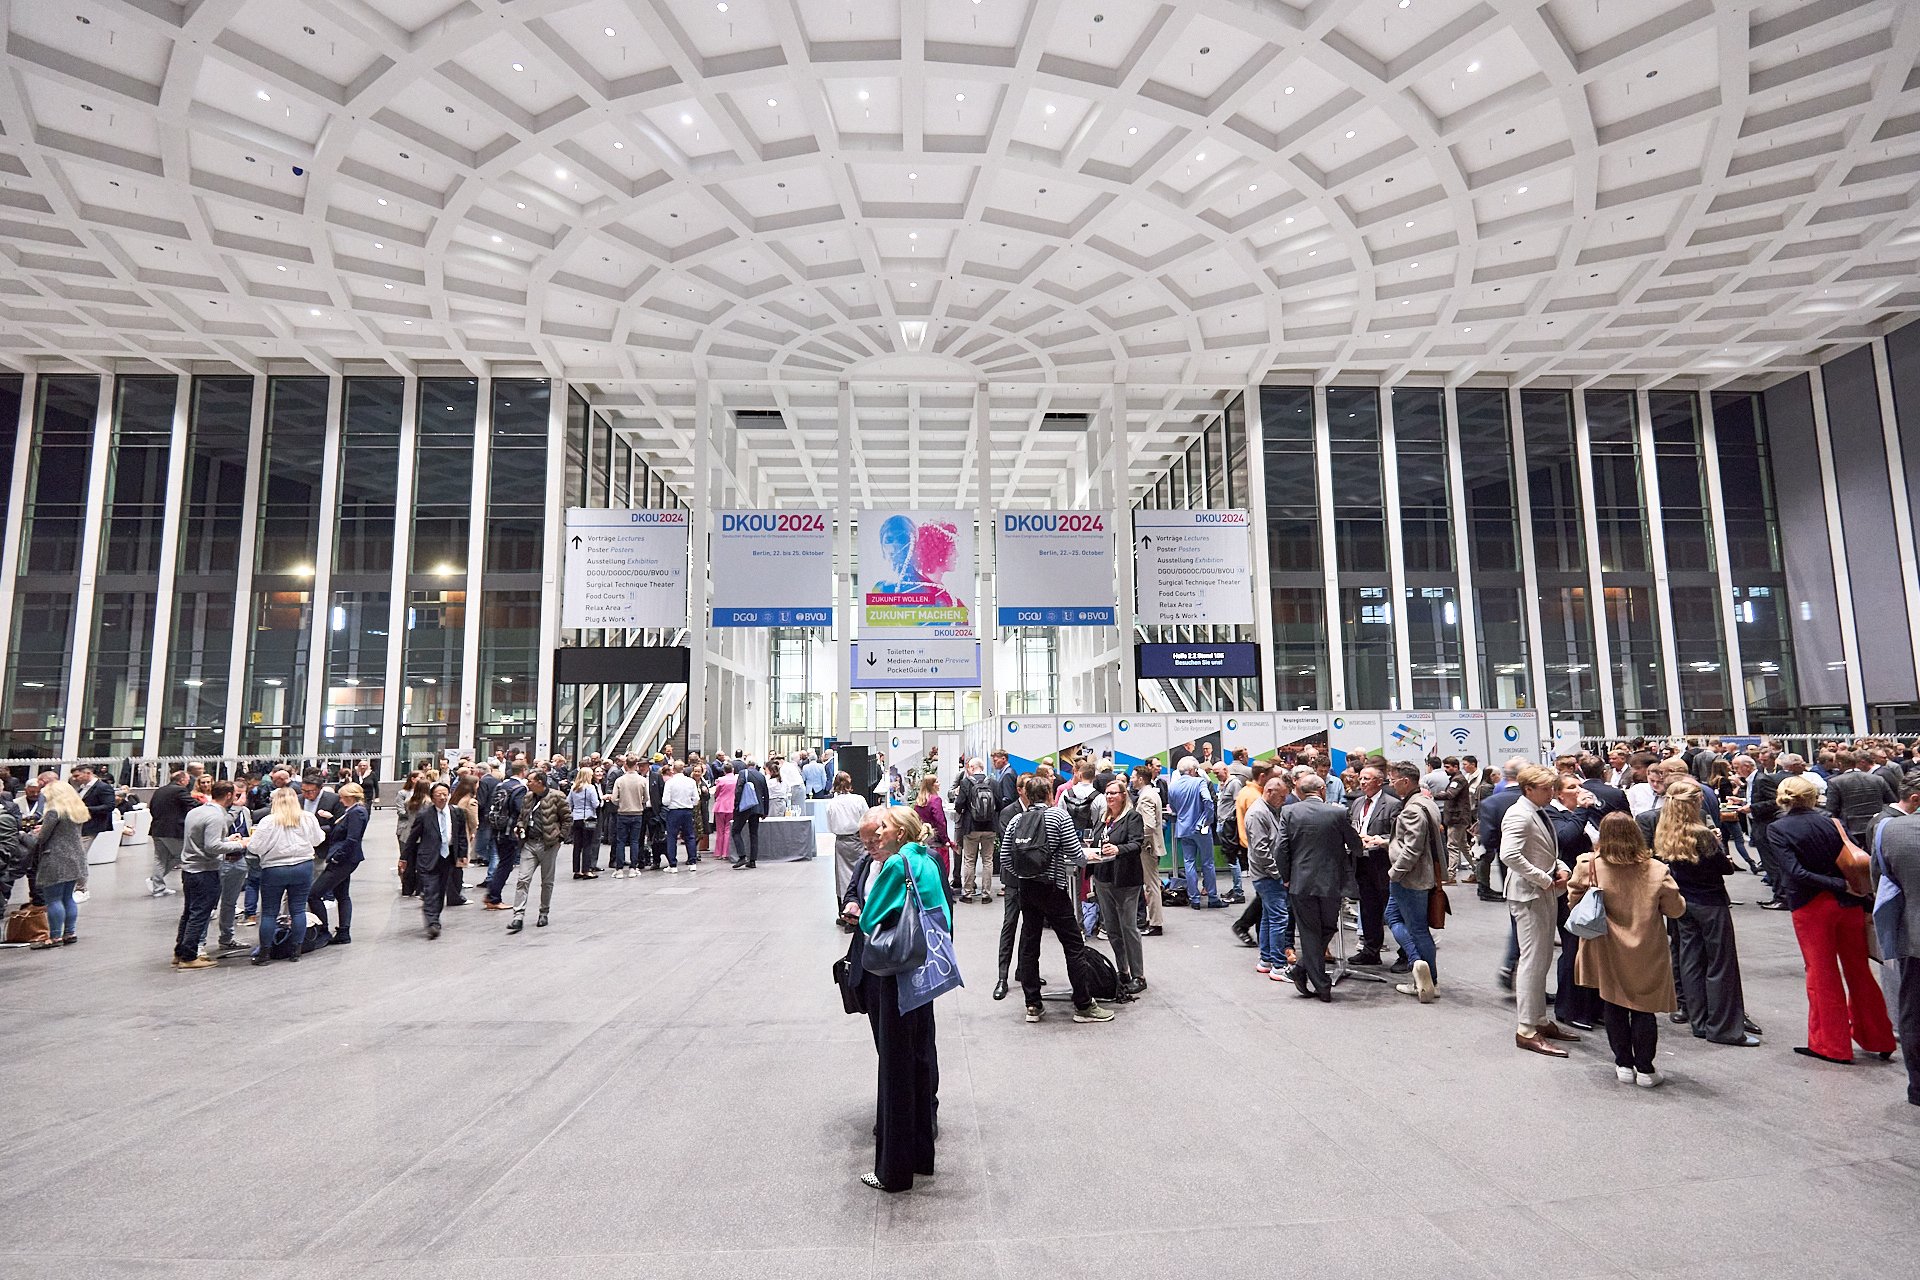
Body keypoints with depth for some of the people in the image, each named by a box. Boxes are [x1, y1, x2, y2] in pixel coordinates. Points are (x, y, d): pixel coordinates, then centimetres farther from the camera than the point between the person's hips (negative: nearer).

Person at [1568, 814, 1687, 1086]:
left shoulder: (1588, 866, -15)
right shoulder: (1656, 870, -13)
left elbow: (1574, 899, -2)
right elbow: (1675, 909, -3)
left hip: (1608, 951, 0)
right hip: (1646, 952, 0)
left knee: (1614, 1005, 13)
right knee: (1644, 1008, 12)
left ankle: (1624, 1064, 21)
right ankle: (1644, 1069, 18)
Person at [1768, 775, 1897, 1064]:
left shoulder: (1777, 828, -11)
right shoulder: (1831, 821, -1)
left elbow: (1795, 872, -20)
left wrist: (1840, 885, -14)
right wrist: (1866, 905, 2)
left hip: (1810, 907, -4)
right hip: (1848, 903, 4)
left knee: (1822, 974, 7)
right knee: (1858, 970, 17)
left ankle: (1832, 1045, 16)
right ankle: (1877, 1039, 30)